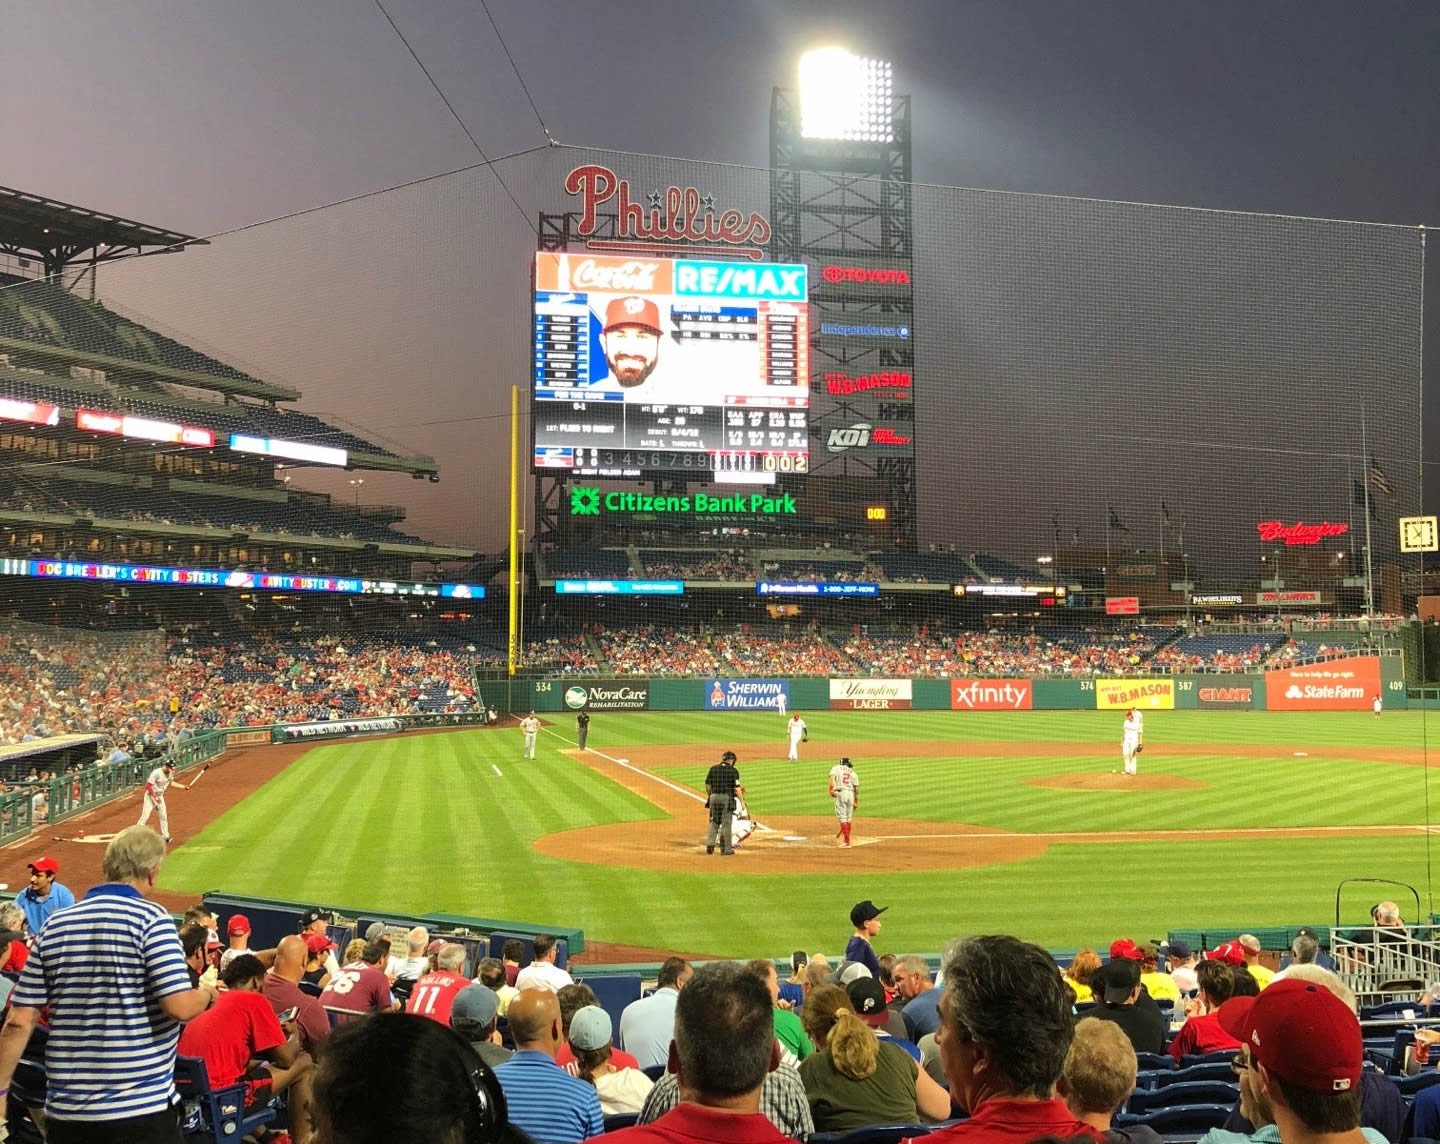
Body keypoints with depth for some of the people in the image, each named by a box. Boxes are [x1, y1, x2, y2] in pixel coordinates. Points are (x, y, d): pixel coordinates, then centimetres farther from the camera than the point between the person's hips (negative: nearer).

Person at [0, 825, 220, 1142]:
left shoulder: (54, 925, 4)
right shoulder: (150, 918, -11)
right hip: (142, 1109, -4)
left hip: (66, 1112, 4)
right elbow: (181, 1007, -18)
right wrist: (207, 994, 3)